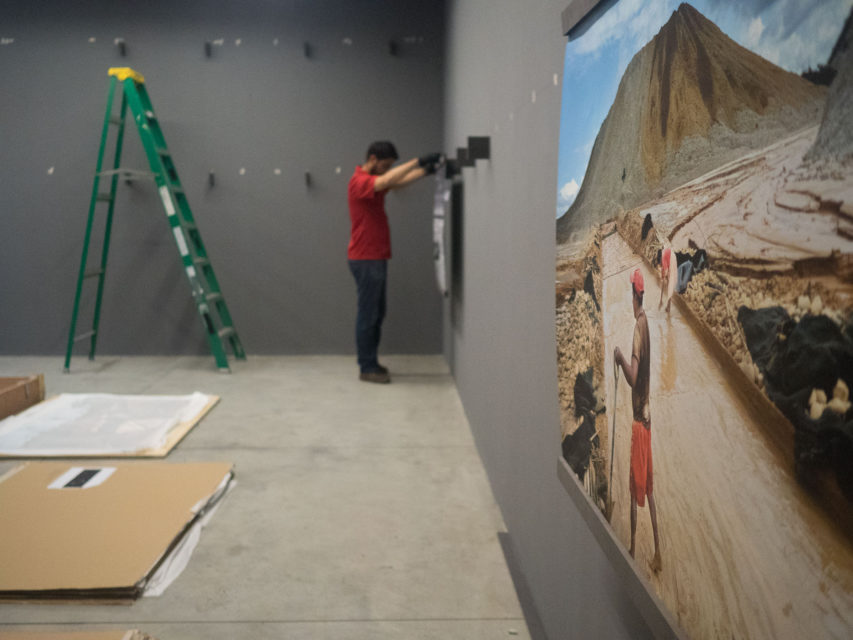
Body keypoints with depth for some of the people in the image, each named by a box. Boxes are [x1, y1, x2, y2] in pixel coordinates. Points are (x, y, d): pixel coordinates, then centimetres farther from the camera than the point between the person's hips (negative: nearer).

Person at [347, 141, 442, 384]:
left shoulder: (374, 181, 16)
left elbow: (400, 180, 9)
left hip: (376, 257, 10)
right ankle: (367, 368, 4)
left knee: (377, 313, 13)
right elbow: (387, 180, -32)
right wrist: (418, 161, -33)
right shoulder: (360, 181, -15)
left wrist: (425, 170, -7)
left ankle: (370, 362, 21)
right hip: (365, 259, -10)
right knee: (368, 314, -4)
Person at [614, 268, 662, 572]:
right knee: (648, 488, 13)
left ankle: (634, 548, 10)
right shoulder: (645, 322, 9)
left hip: (638, 418, -9)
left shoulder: (639, 326, -18)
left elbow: (634, 377, -25)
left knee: (636, 488, 1)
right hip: (646, 415, 9)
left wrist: (620, 358, -12)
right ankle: (657, 550, 18)